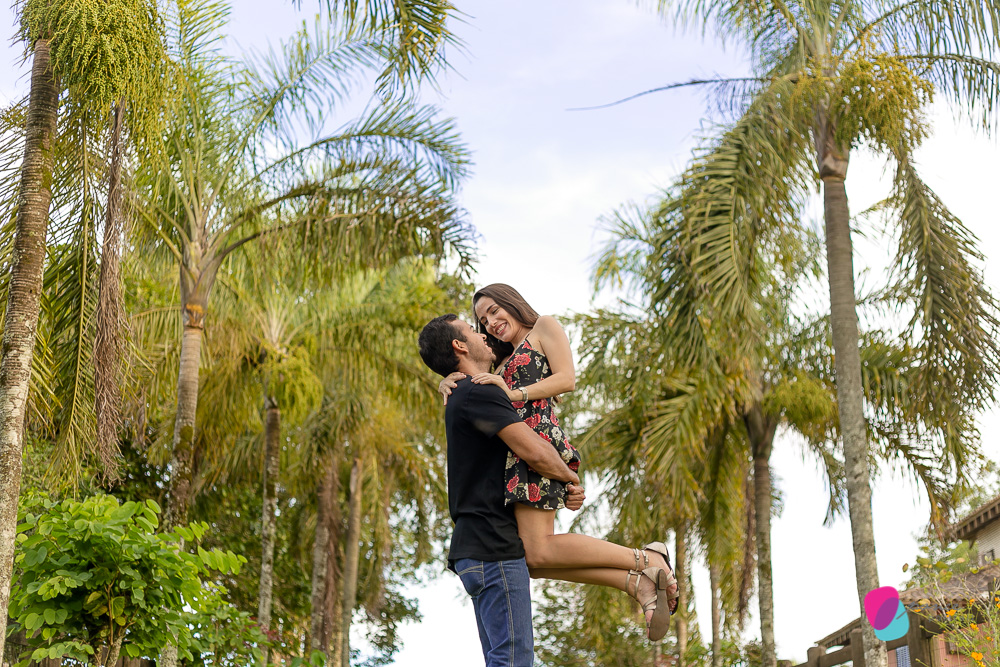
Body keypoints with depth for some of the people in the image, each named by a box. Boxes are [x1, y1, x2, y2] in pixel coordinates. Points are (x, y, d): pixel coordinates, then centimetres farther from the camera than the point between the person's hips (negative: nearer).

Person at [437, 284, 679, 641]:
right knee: (534, 560, -7)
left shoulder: (544, 327, 13)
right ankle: (638, 582, -13)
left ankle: (647, 561, -15)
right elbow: (461, 376, 28)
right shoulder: (505, 362, 35)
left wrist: (514, 394, -11)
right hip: (516, 452, 9)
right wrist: (449, 381, 5)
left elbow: (567, 378, -2)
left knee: (538, 552, -22)